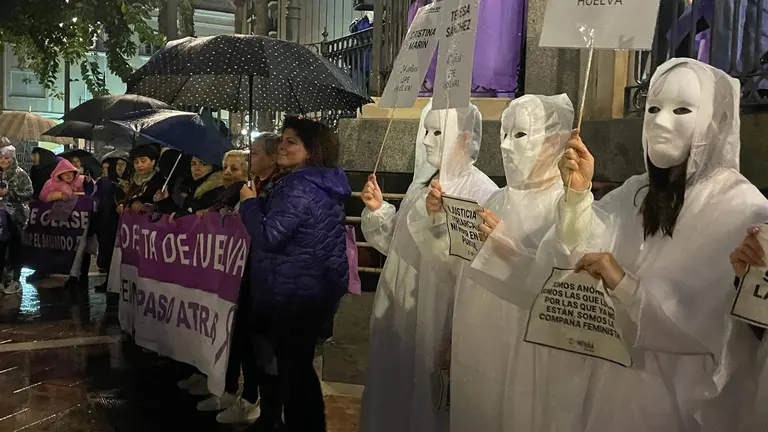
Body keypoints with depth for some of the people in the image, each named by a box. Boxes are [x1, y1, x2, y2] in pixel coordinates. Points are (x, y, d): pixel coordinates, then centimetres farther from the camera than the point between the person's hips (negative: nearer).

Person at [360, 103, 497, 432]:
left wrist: (440, 217, -31)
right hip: (400, 307, 7)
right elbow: (396, 244, 10)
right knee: (394, 386, 18)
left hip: (438, 314, -7)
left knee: (427, 392, 8)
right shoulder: (423, 182, 9)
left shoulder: (482, 192, -15)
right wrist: (377, 209, -3)